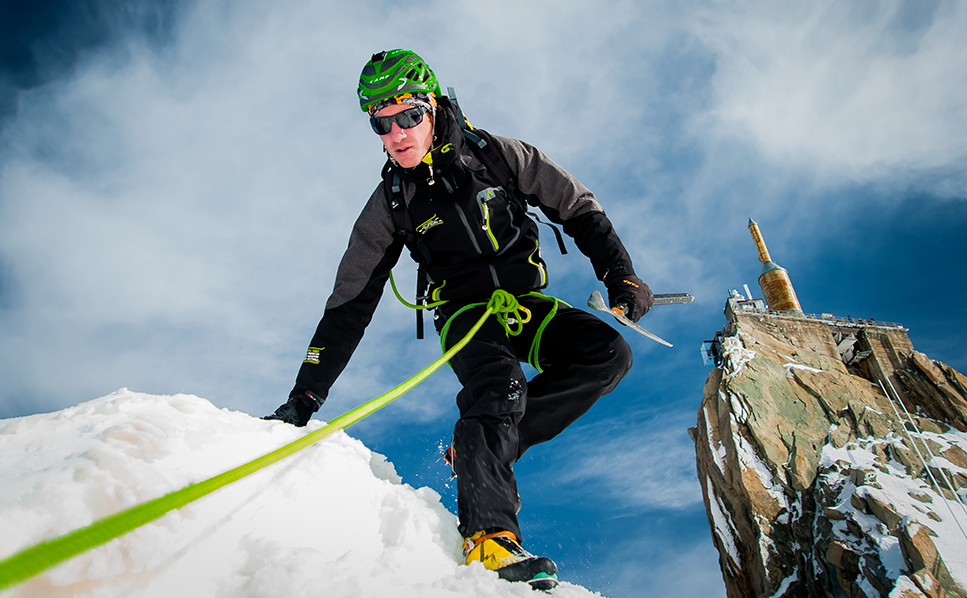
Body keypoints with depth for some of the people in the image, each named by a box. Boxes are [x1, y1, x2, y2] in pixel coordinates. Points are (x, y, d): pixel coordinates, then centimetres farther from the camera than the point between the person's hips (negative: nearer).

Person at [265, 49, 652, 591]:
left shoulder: (494, 154, -5)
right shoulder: (390, 204, -4)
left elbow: (578, 207, 5)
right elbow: (349, 305, -4)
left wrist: (621, 274, -4)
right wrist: (304, 397, -9)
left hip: (527, 301, 3)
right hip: (466, 312, -2)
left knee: (609, 354, -20)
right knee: (497, 381, -34)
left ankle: (486, 448, -20)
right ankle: (490, 536, -38)